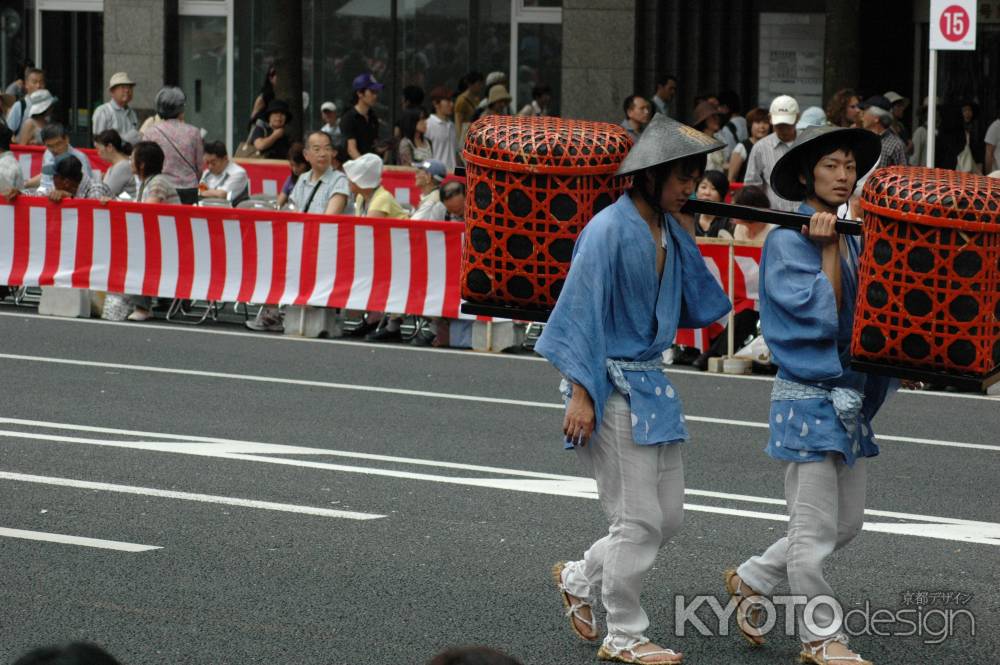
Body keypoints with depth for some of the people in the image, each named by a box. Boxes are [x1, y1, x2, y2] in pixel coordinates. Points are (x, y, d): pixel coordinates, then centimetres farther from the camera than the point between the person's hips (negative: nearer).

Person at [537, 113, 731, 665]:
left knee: (669, 515, 12)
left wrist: (689, 244, 2)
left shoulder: (670, 231, 7)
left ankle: (579, 578, 32)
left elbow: (695, 308, 12)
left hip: (650, 381, 8)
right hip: (610, 386, -8)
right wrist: (580, 394, -19)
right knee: (639, 519, -3)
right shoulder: (610, 230, -16)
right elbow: (581, 311, -16)